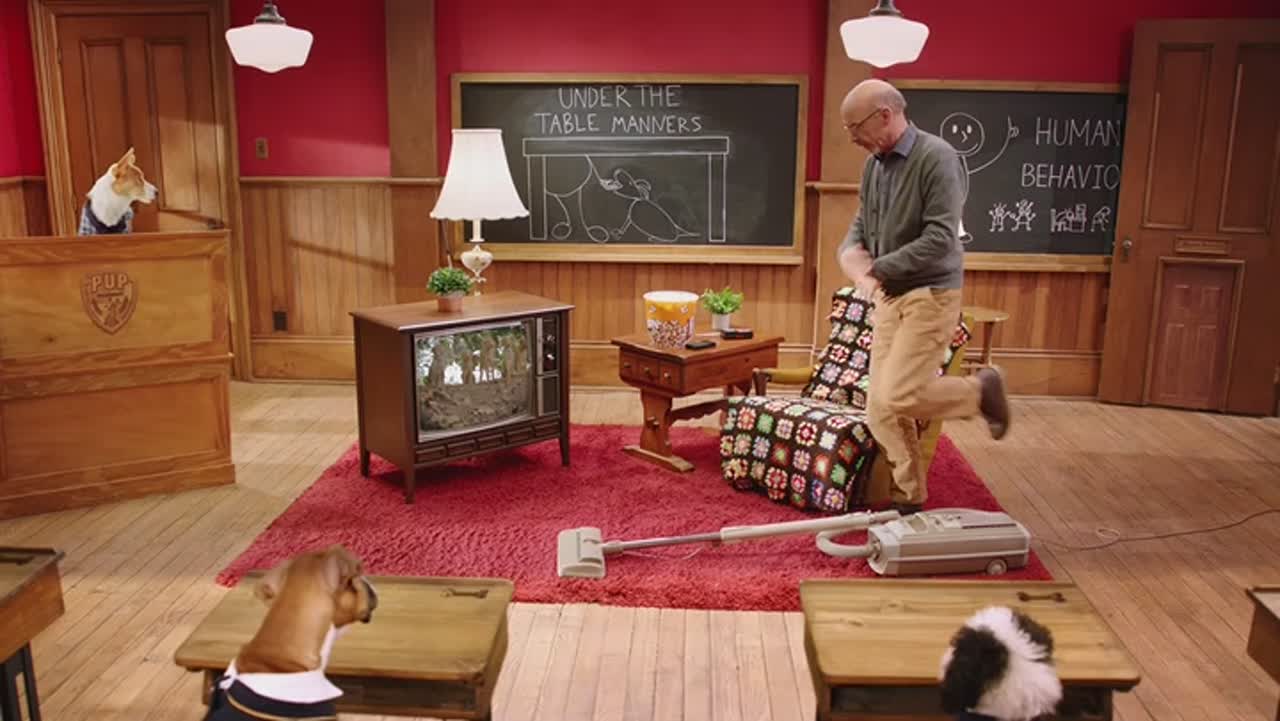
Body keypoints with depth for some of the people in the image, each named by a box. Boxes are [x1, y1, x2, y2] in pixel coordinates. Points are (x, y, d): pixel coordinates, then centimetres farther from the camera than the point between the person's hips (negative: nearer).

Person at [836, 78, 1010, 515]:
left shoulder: (937, 158, -16)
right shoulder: (874, 165, 9)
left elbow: (940, 240, -23)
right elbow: (861, 226, 18)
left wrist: (878, 268, -17)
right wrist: (852, 253, -4)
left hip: (929, 295, -8)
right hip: (889, 298, 8)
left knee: (897, 398, -14)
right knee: (880, 409, 5)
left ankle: (980, 389, 12)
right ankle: (908, 499, 17)